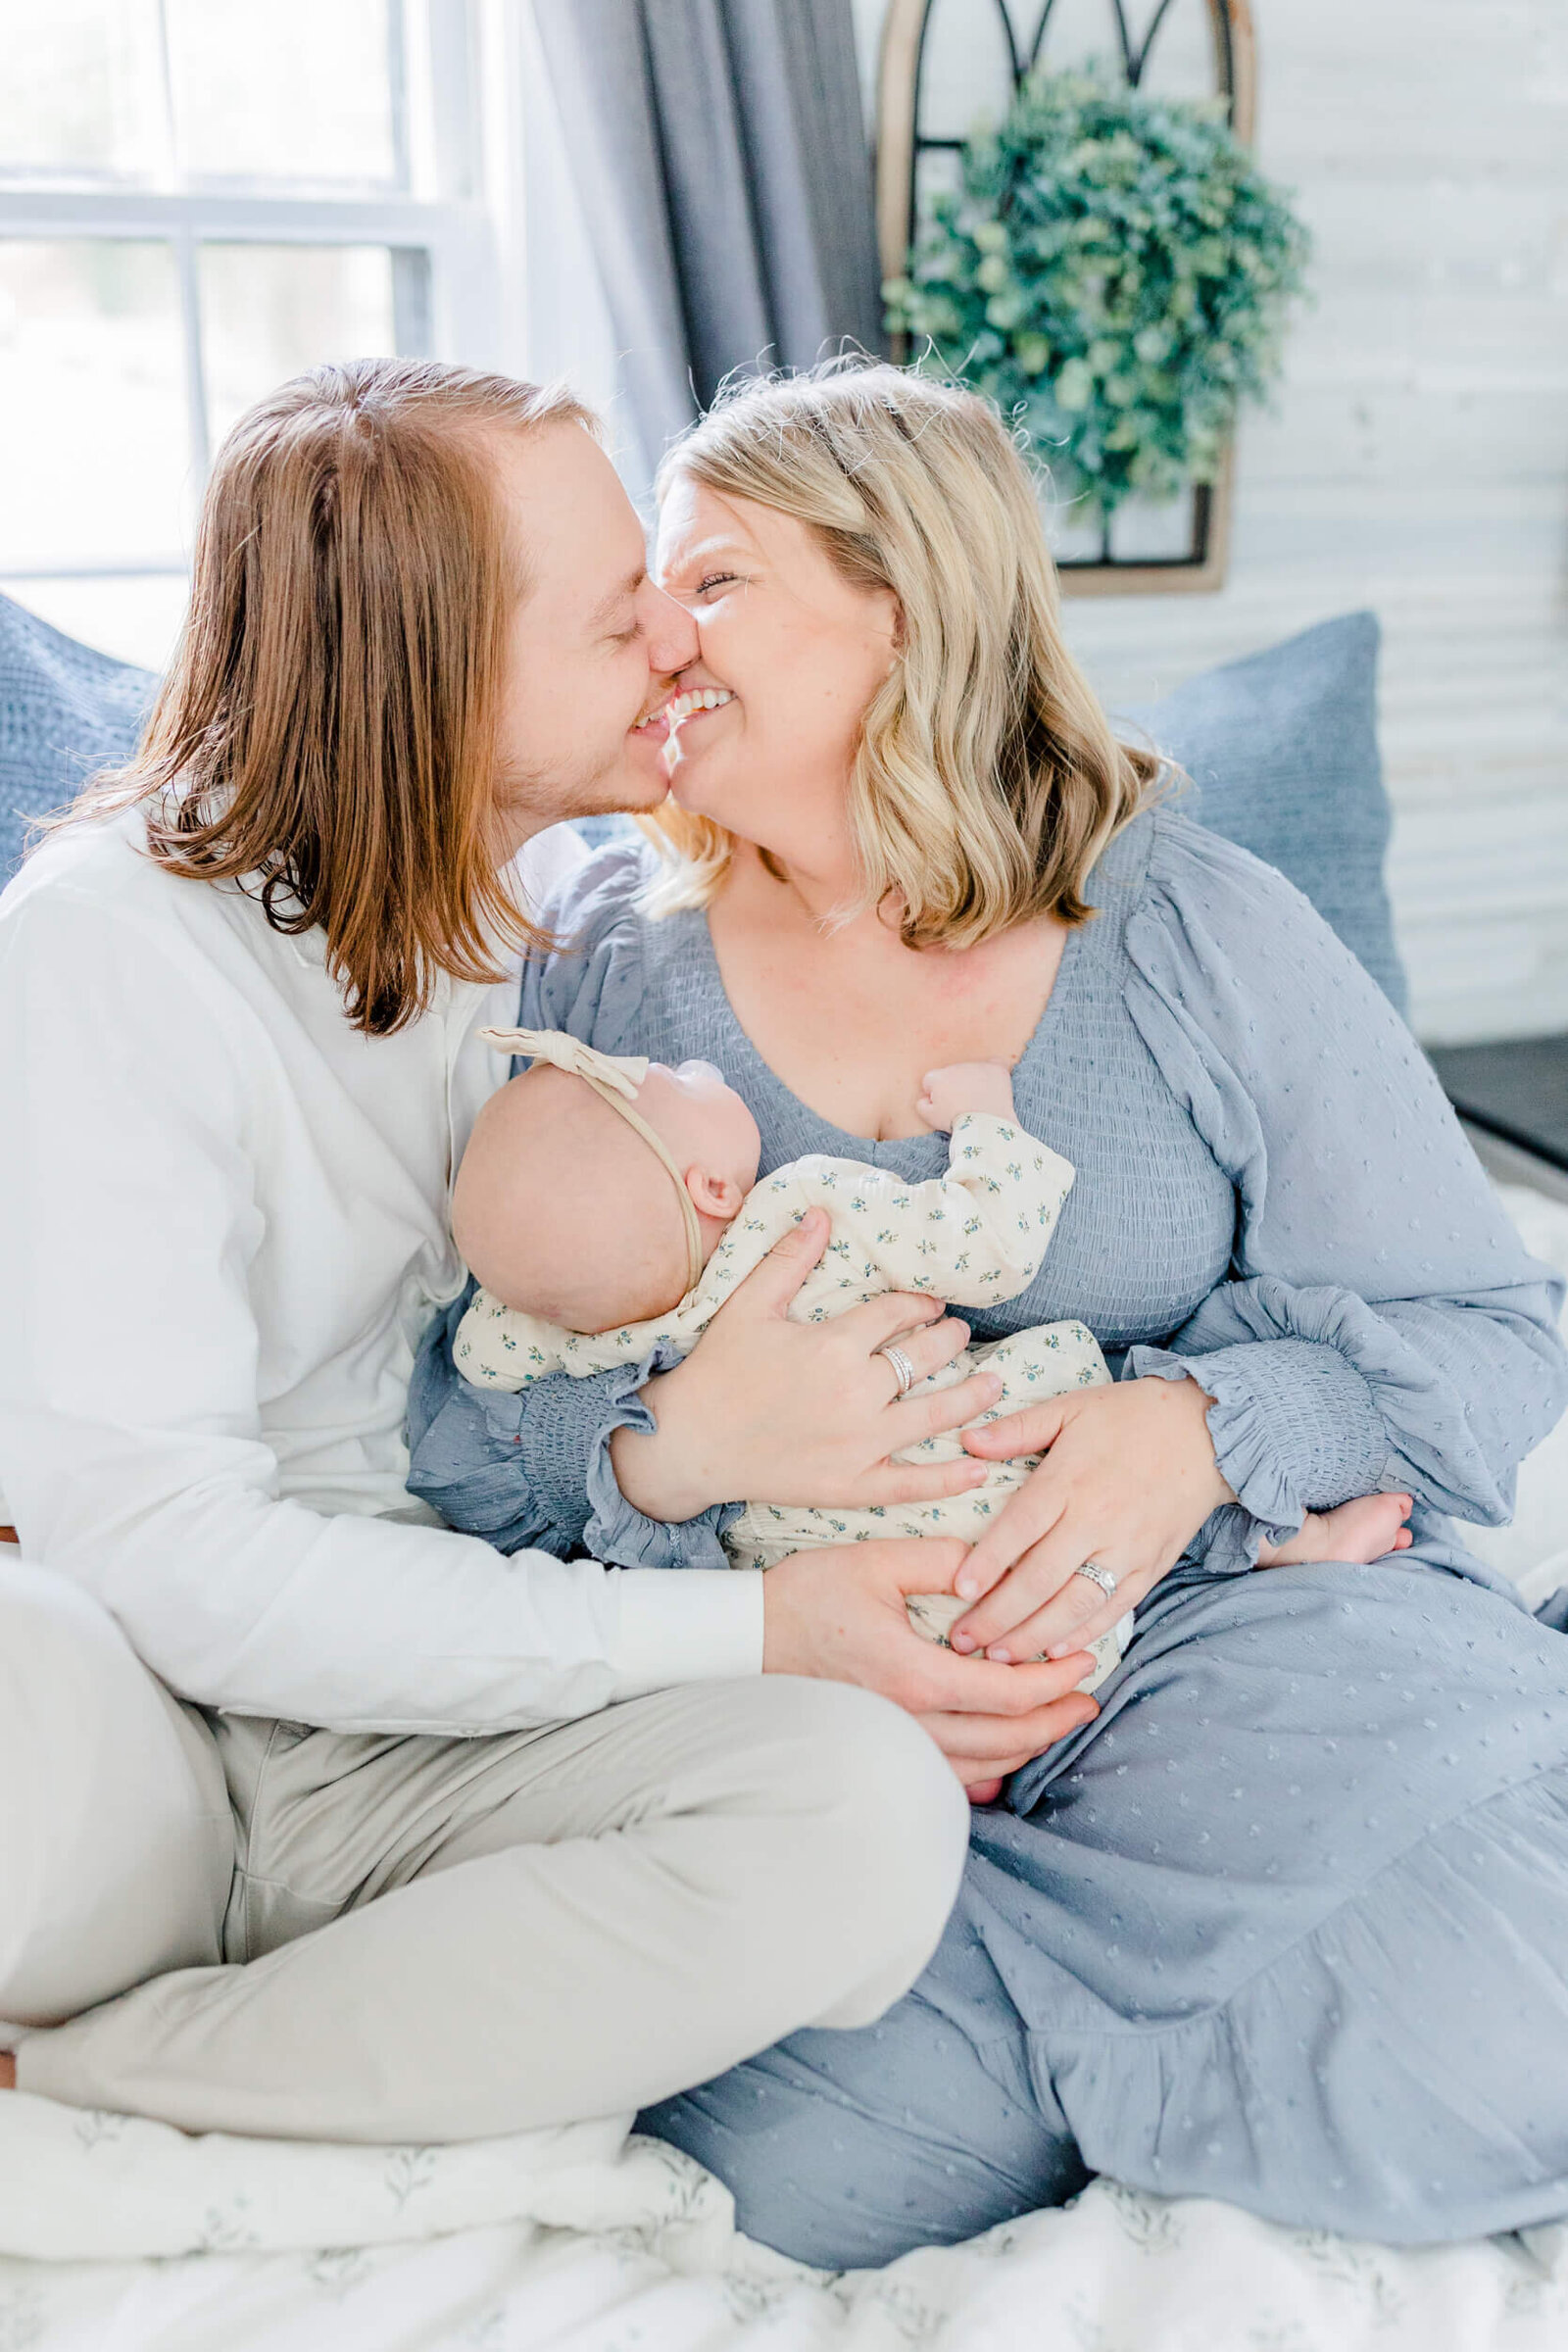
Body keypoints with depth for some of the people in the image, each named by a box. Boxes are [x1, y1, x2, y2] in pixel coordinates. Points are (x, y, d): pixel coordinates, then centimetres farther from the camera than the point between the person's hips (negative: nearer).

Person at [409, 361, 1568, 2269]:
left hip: (1241, 1611, -1)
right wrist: (667, 1447, -22)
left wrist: (1213, 1425, -19)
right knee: (803, 2174, -24)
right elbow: (463, 1426, 0)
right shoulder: (604, 962, 5)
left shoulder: (1197, 930, 1)